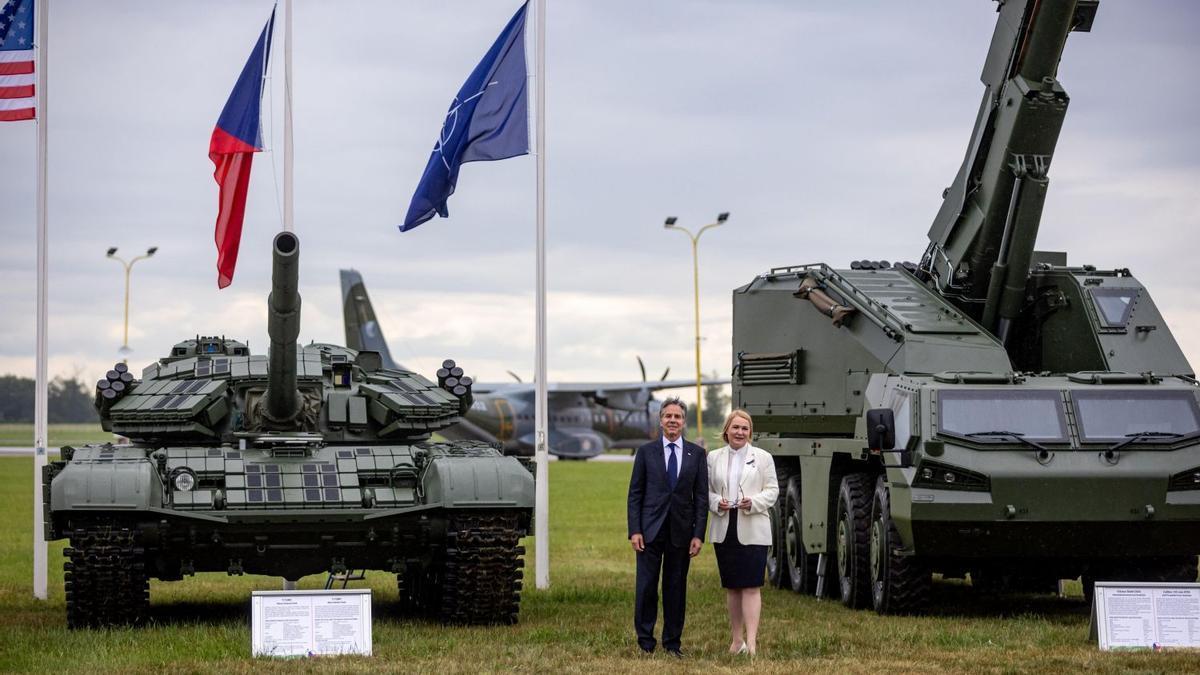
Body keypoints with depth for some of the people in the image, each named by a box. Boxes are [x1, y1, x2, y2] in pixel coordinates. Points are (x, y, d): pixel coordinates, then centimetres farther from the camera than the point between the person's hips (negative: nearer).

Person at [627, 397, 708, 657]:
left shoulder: (696, 454, 6)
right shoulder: (646, 452, 3)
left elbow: (701, 496, 4)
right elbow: (635, 494, 3)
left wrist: (698, 534, -3)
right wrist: (634, 531, -6)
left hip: (681, 532, 1)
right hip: (650, 529, -1)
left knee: (676, 588, 6)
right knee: (646, 587, -1)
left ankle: (672, 642, 14)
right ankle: (645, 642, 7)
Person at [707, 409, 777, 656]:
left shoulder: (762, 457, 3)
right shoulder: (714, 458, 10)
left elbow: (772, 490, 2)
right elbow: (707, 490, 10)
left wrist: (754, 502, -15)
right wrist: (716, 503, -10)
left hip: (753, 531, -3)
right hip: (724, 530, 3)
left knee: (751, 587, -10)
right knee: (731, 587, 9)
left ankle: (751, 642, -15)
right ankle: (736, 640, 18)